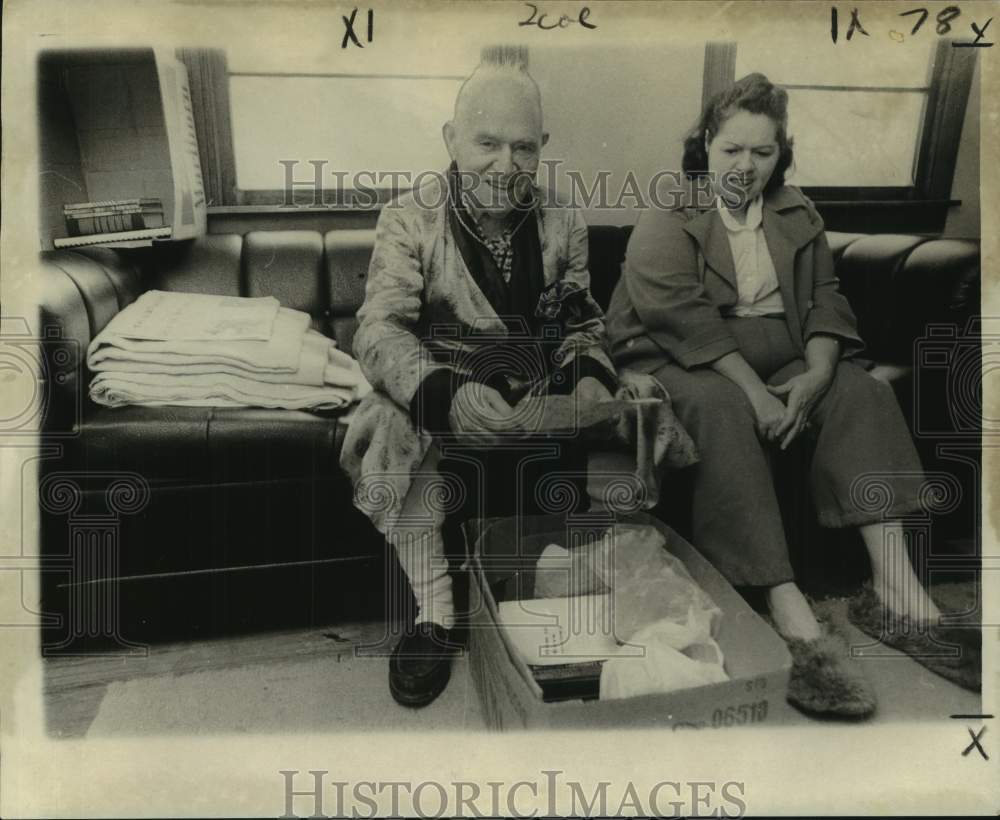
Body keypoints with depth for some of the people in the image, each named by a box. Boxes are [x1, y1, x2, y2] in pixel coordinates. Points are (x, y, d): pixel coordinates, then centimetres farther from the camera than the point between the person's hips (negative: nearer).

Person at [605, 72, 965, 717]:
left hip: (784, 359, 6)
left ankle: (893, 574, -25)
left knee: (861, 389, -18)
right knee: (724, 410, -36)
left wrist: (818, 373, -13)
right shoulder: (666, 222, -1)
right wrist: (756, 392, -26)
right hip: (684, 363, -5)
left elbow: (824, 298, 8)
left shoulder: (796, 214, 17)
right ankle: (793, 616, -44)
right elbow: (686, 318, -16)